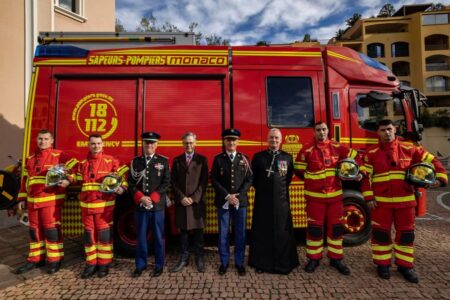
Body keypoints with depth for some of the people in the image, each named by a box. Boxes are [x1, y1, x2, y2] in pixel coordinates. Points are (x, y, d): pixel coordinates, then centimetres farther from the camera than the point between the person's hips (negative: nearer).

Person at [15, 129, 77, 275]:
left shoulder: (59, 156, -4)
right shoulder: (30, 159, 16)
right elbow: (25, 180, 19)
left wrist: (68, 180, -24)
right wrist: (22, 198, 15)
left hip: (51, 200, -6)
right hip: (32, 201, 6)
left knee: (51, 229, -2)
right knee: (35, 230, 14)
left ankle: (55, 260, 9)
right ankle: (36, 259, 27)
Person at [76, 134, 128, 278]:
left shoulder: (111, 161, -3)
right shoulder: (82, 163, 11)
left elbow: (123, 176, -4)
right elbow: (79, 183, 20)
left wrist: (121, 188, -20)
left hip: (104, 205, -4)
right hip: (86, 205, 4)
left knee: (104, 234, 4)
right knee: (89, 234, 11)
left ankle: (104, 264, 18)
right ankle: (91, 264, 25)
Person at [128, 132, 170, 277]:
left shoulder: (163, 161, 1)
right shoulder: (135, 161, 7)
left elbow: (166, 182, -4)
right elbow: (131, 182, 3)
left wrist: (152, 198, -13)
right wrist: (141, 198, -12)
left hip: (158, 205, -1)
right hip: (140, 205, 2)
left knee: (158, 236, 8)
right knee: (141, 236, 10)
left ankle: (159, 265, 22)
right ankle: (140, 264, 26)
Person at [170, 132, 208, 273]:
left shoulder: (202, 159, 3)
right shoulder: (177, 160, 9)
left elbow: (204, 182, -3)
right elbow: (173, 182, 4)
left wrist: (194, 198, -11)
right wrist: (181, 198, -8)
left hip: (197, 202, -1)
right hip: (181, 202, 2)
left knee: (198, 232, 6)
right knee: (183, 231, 9)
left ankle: (199, 259, 20)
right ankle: (184, 259, 21)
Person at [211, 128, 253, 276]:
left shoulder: (244, 158, 5)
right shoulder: (218, 159, 2)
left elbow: (249, 179, 1)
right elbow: (214, 180, -3)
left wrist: (238, 196, -11)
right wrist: (227, 196, -12)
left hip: (241, 201, 1)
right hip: (223, 202, -1)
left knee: (240, 233, 7)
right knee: (223, 233, 7)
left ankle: (239, 262, 23)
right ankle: (224, 262, 23)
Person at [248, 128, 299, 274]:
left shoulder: (287, 157, 4)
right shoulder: (258, 157, 1)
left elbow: (289, 178, 13)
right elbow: (254, 178, 9)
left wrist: (281, 189, 11)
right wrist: (262, 190, 9)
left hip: (281, 200, 1)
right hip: (262, 200, 0)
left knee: (282, 232, 7)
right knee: (262, 231, 6)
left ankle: (283, 263, 22)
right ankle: (261, 262, 19)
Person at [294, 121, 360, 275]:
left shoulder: (337, 147, 1)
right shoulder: (307, 150, -9)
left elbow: (356, 157, 9)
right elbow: (299, 171, -3)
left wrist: (360, 172, -5)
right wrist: (312, 180, 2)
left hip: (335, 194, 3)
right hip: (315, 195, -3)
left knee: (336, 227, 11)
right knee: (315, 228, 6)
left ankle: (336, 259, 27)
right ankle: (314, 259, 21)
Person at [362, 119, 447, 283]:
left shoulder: (409, 149, 1)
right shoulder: (371, 153, -3)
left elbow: (432, 161, 9)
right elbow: (366, 176, -3)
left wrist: (440, 177, -7)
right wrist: (369, 197, -9)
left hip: (405, 200, 2)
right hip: (381, 201, -1)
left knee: (405, 233, 12)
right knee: (381, 233, 6)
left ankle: (405, 265, 28)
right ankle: (382, 264, 22)